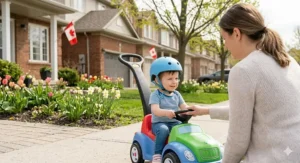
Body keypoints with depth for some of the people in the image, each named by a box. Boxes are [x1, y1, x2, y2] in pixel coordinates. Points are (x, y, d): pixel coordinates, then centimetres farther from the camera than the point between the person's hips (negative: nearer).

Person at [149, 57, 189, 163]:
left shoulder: (176, 94, 9)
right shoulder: (155, 95, -9)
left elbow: (184, 107, 1)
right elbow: (155, 110, -24)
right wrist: (166, 112, -45)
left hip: (174, 122, 5)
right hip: (159, 123, -5)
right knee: (163, 130, -36)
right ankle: (157, 154, -23)